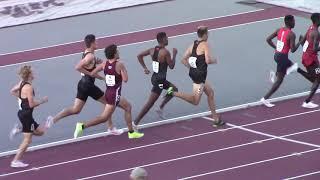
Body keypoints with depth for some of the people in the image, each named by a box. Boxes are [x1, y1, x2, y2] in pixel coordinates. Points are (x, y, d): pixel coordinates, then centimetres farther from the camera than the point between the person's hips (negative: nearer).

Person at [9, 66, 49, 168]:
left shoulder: (21, 83, 5)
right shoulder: (29, 87, -22)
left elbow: (12, 91, 21)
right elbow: (31, 104, -22)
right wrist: (42, 101, -9)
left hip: (22, 113, 9)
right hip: (26, 115, -9)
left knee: (40, 131, 21)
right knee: (27, 140, -1)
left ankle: (19, 130, 14)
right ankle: (16, 161, 3)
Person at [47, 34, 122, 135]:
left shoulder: (86, 53, 10)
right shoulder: (90, 56, -19)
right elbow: (78, 67, -29)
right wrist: (93, 74, -23)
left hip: (82, 84, 9)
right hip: (88, 85, -9)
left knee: (75, 110, 8)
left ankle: (54, 119, -5)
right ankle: (111, 128, 18)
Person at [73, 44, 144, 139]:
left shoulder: (104, 64, -1)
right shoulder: (119, 64, -18)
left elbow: (92, 73, -1)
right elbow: (125, 79, -16)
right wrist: (124, 70, 0)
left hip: (108, 92, 8)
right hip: (114, 94, -8)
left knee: (128, 107, 23)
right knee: (104, 117, -1)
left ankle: (131, 132, 30)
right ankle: (83, 126, -11)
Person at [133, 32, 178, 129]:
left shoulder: (152, 50, 2)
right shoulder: (165, 52, -21)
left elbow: (139, 56, 8)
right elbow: (171, 66, -12)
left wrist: (144, 68, 13)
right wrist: (174, 54, -1)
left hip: (155, 77, 9)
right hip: (159, 80, -9)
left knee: (174, 89, 27)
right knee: (150, 103, -6)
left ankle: (161, 108, 24)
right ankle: (136, 122, -6)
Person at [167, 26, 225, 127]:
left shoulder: (193, 45, 9)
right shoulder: (205, 45, -13)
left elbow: (184, 60, 11)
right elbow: (208, 61, -22)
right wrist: (214, 61, -1)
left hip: (193, 73, 9)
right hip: (200, 75, -9)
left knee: (210, 93, 21)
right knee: (195, 101, -7)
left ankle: (216, 119, 26)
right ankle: (173, 93, -21)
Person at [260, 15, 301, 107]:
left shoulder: (279, 30, 3)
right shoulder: (291, 34, -17)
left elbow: (268, 39, 6)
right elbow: (293, 50, -18)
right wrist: (299, 42, -3)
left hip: (277, 55, 8)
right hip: (283, 57, -8)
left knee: (292, 66, 31)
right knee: (279, 81, 3)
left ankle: (275, 75, 12)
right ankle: (265, 99, 2)